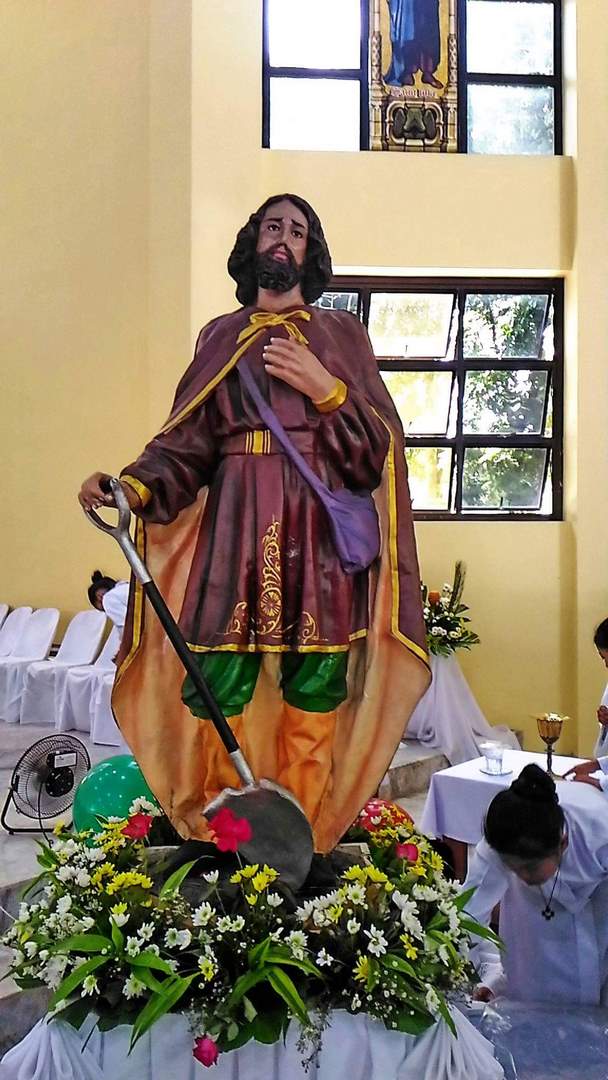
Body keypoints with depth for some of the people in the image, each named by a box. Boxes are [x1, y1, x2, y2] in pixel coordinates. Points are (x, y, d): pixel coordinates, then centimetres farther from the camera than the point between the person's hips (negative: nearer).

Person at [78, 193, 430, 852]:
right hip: (235, 529, 1)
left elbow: (380, 442, 7)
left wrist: (325, 389, -8)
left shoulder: (342, 334, 17)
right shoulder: (220, 336, 19)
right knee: (218, 692, -8)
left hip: (321, 531, 0)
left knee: (315, 694, -6)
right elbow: (187, 445, 8)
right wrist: (133, 487, -10)